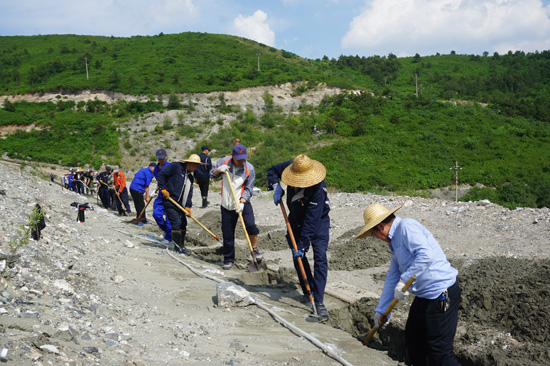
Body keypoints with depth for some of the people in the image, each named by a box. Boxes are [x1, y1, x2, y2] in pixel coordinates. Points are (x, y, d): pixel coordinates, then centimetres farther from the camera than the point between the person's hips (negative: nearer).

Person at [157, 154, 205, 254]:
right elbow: (161, 175, -11)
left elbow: (189, 192, 11)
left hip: (180, 204, 8)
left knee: (183, 224, 11)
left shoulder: (190, 176, 15)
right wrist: (163, 189, -15)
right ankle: (177, 245, 0)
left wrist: (188, 206, -2)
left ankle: (181, 244, 26)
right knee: (176, 223, -11)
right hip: (170, 201, -8)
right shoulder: (176, 166, -8)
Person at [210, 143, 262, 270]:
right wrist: (219, 169, -14)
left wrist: (242, 202, -21)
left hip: (243, 203, -2)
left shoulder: (249, 169, -9)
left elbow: (248, 189, -7)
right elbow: (212, 174, 8)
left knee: (250, 225, -23)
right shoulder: (224, 161, -3)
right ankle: (228, 260, 20)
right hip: (226, 205, 2)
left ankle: (255, 249, 1)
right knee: (227, 234, 5)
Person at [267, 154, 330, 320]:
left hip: (318, 222, -6)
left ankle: (319, 301, -14)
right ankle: (309, 293, 18)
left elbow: (311, 221, -35)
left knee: (320, 258, -16)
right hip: (296, 219, 6)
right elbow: (272, 170, 2)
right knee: (298, 257, 5)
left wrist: (302, 244, -33)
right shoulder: (290, 166, -19)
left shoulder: (318, 188, -36)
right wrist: (276, 186, -18)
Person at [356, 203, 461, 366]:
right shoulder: (395, 240, 16)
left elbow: (426, 254, -29)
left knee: (440, 351, -8)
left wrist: (404, 280, -23)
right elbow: (392, 277, 20)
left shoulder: (406, 226, -14)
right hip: (423, 296, 11)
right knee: (413, 340, 20)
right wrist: (381, 310, 21)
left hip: (442, 294, -11)